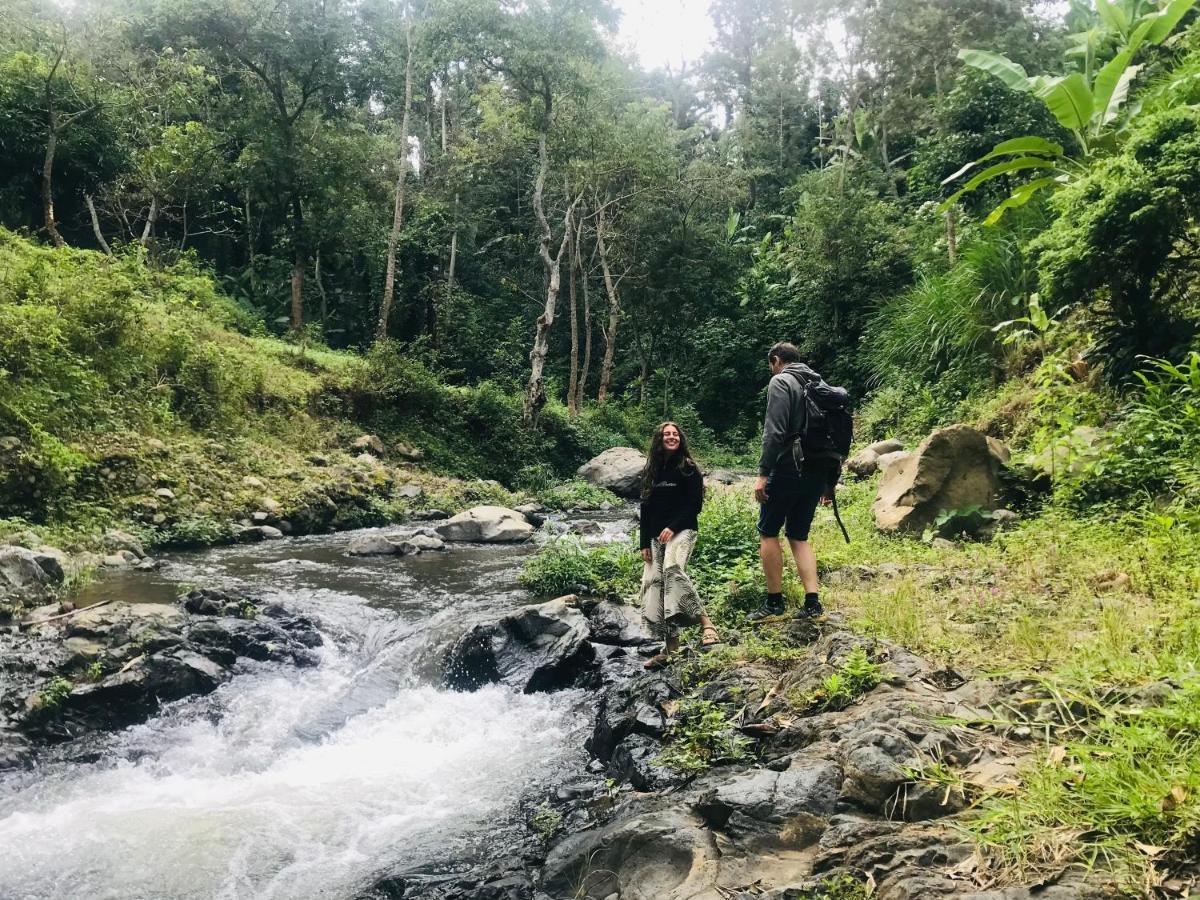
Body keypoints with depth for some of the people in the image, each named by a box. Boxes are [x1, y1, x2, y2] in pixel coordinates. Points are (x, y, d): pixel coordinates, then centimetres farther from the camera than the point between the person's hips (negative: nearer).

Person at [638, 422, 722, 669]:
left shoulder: (688, 468, 0)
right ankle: (670, 646, 1)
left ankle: (705, 623, -30)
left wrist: (673, 527, -17)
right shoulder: (651, 471, 14)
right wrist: (645, 543, 9)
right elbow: (646, 508, 15)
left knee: (673, 568, -33)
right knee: (652, 584, -5)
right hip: (656, 536, 6)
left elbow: (695, 504, -6)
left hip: (682, 530, -6)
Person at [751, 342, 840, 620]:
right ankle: (812, 601, 4)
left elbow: (774, 431, -18)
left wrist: (763, 473, -17)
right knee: (799, 536, 14)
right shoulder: (820, 385, 17)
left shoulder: (781, 382, -6)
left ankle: (775, 601, 6)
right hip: (815, 475, 7)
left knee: (768, 533, 5)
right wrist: (831, 480, 19)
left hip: (786, 471, -7)